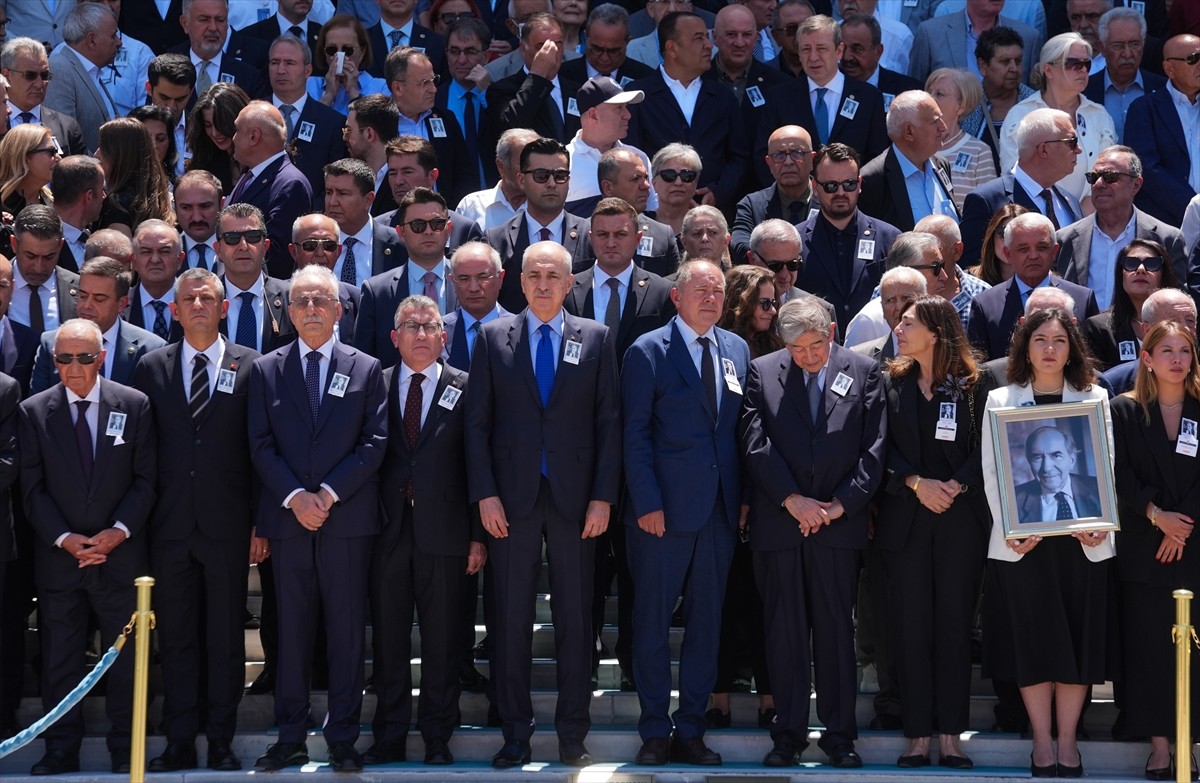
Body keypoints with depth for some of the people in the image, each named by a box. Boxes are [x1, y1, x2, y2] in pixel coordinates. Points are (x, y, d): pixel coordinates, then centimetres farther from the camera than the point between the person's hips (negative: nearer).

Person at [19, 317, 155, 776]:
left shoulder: (134, 405, 1)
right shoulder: (34, 411, 1)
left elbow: (146, 479, 1)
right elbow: (33, 488, 0)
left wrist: (120, 531, -11)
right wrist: (64, 539, -11)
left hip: (121, 552, 0)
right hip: (58, 556, 0)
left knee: (125, 655, 6)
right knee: (59, 657, 5)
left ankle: (124, 750, 15)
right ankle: (61, 751, 13)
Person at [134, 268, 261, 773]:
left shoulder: (249, 367, 3)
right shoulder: (152, 367, 9)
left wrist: (261, 522, -3)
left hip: (227, 524, -2)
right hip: (170, 524, 2)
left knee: (226, 636, 4)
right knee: (176, 637, 5)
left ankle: (221, 740, 10)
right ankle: (180, 741, 10)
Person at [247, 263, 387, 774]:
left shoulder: (366, 369, 7)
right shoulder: (266, 370, 9)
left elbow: (374, 443, 0)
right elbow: (261, 445, 3)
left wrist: (329, 493, -11)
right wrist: (295, 497, -11)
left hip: (348, 517, -1)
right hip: (287, 518, 1)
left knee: (347, 628, 1)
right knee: (292, 628, 4)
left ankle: (342, 738, 6)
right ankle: (290, 737, 8)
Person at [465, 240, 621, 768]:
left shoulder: (596, 339, 6)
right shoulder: (493, 338, 6)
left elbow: (609, 422, 3)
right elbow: (477, 422, 4)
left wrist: (603, 496, -5)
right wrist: (484, 494, -5)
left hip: (575, 497, 0)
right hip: (512, 497, 0)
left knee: (575, 617, 4)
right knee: (510, 618, 2)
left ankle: (572, 734, 10)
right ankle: (515, 734, 10)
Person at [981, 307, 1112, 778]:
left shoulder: (1094, 398, 10)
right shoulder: (1001, 400, 7)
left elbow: (1106, 466, 4)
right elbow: (991, 471, 1)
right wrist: (1011, 527, -12)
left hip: (1083, 540, 1)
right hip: (1022, 541, -1)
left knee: (1079, 638, 1)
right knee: (1032, 639, -1)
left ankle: (1067, 740, 8)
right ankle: (1041, 741, 7)